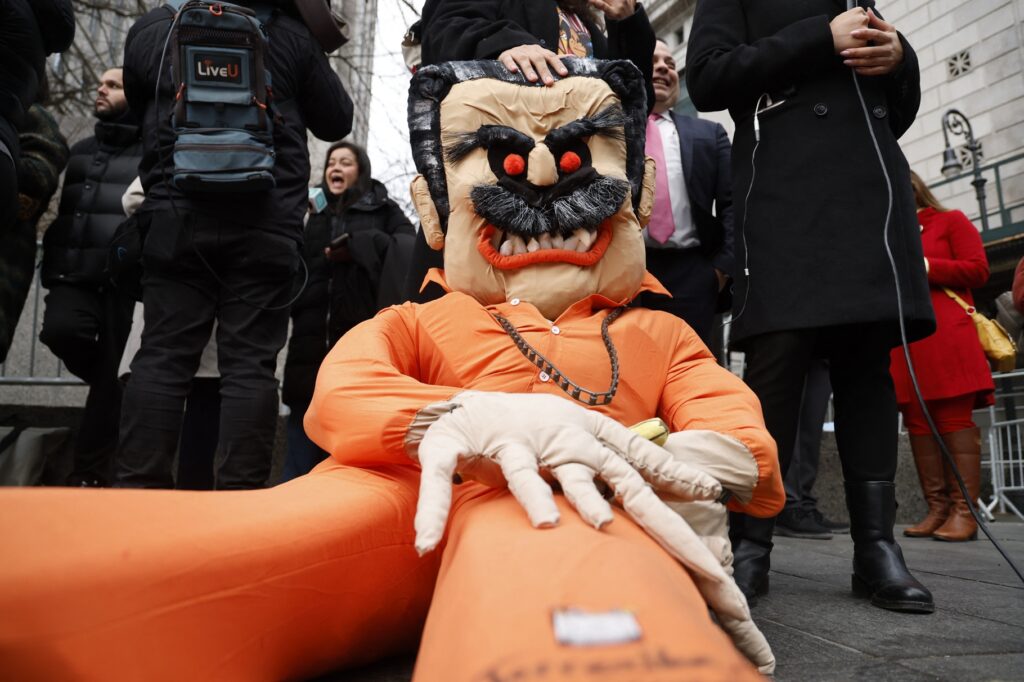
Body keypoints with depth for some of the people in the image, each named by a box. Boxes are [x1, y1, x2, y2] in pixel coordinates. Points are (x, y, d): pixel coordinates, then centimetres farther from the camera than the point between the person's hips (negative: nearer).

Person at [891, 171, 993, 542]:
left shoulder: (951, 221, 12)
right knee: (918, 423, -1)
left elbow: (978, 270, 0)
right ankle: (937, 508, 1)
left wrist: (923, 266, -6)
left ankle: (964, 511, -9)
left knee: (955, 420, -9)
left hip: (945, 336, -5)